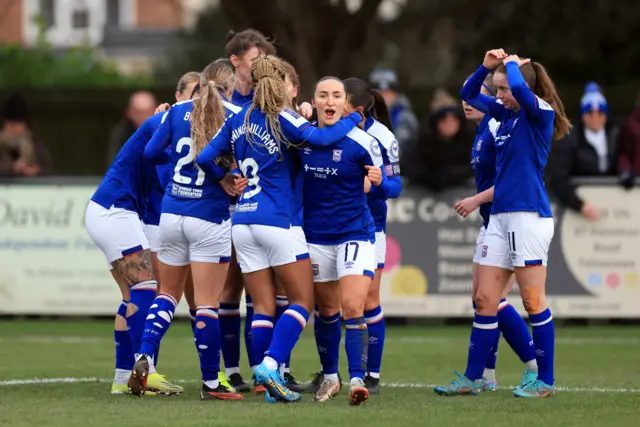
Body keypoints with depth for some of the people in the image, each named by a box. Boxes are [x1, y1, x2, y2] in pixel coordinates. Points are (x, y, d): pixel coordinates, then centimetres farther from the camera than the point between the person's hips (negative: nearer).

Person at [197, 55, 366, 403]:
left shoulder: (237, 121, 10)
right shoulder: (281, 119, -8)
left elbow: (205, 158, 9)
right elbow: (318, 138, -24)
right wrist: (352, 121, -8)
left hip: (242, 221, 6)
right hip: (277, 221, -6)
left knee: (263, 307, 7)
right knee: (302, 301, 2)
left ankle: (271, 386, 2)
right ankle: (270, 365, -16)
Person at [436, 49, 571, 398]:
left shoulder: (541, 113, -9)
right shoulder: (506, 113, 13)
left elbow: (519, 88, -29)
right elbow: (469, 95, 25)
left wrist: (512, 64, -9)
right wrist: (486, 66, 8)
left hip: (529, 215, -8)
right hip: (500, 217, 8)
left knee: (533, 301, -3)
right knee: (485, 300, 6)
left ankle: (545, 381, 4)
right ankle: (472, 378, 11)